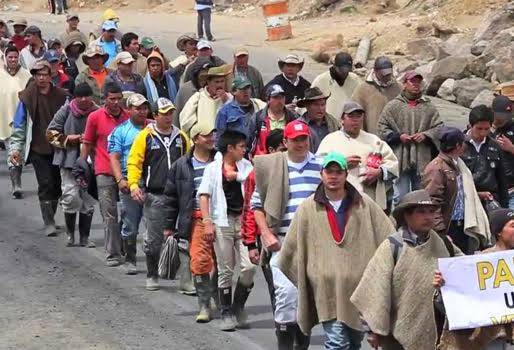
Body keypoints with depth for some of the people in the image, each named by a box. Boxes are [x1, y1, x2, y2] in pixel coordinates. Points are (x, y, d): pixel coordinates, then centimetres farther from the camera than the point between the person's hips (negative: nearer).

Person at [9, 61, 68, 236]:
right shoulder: (27, 98, -1)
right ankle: (49, 223, -6)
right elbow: (19, 126, 1)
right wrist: (15, 148, -6)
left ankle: (50, 218, 25)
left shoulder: (61, 96, 2)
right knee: (46, 184, -8)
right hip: (38, 149, -2)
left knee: (57, 185, 8)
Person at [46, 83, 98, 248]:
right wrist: (68, 139, -9)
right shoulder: (66, 111, -1)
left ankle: (84, 237, 18)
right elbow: (51, 132, 4)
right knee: (71, 197, -8)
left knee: (88, 200, 7)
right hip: (69, 160, -1)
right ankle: (70, 233, 12)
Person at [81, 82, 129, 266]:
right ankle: (112, 254, -2)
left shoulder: (128, 117, 6)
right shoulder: (95, 117, 1)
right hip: (105, 173, -2)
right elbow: (87, 144, 7)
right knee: (109, 215, -4)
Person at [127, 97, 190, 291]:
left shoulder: (181, 137, 11)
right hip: (154, 196, -2)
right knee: (153, 239, 4)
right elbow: (134, 162, -2)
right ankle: (152, 276, 19)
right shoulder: (145, 136, 0)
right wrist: (134, 184, -15)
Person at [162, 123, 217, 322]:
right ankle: (204, 305, -2)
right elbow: (170, 197, 9)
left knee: (220, 261, 8)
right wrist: (168, 226, 8)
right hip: (197, 219, -1)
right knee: (200, 261, -10)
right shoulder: (182, 165, 4)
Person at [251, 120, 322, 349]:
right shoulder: (271, 167, 4)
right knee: (287, 291, -15)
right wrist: (266, 234, -3)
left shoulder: (321, 167, 8)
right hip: (283, 241, -2)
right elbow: (257, 204, 7)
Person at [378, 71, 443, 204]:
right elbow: (382, 128, 3)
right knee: (400, 196, -2)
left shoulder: (429, 107, 12)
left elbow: (439, 128, 10)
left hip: (422, 160, 3)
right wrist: (398, 136, -10)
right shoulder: (393, 106, 5)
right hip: (400, 159, -3)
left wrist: (425, 135, -7)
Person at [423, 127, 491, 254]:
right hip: (448, 228, -9)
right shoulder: (436, 168, -15)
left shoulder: (458, 164, 14)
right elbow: (432, 203, -20)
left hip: (463, 225, 9)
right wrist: (441, 233, -22)